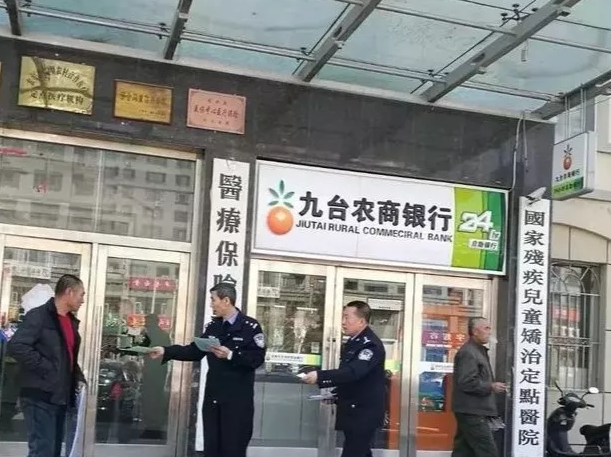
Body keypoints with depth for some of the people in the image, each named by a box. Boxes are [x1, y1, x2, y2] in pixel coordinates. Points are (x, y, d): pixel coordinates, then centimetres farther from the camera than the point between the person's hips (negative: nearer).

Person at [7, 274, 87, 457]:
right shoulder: (39, 316, -11)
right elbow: (16, 346, -22)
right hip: (40, 396, -9)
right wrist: (45, 368, -20)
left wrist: (78, 377, 11)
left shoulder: (71, 321, 16)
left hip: (60, 397, 9)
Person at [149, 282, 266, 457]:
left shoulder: (250, 326, -8)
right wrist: (166, 351, 3)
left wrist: (231, 355, -24)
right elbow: (195, 351, 11)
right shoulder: (213, 326, 11)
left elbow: (257, 359, -15)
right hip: (213, 397, 6)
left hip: (237, 400, -6)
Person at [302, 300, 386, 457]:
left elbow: (353, 372, -32)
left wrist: (320, 376, -38)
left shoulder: (371, 344, -19)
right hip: (354, 411, 10)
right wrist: (336, 394, 9)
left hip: (364, 413, -10)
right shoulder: (353, 342, 11)